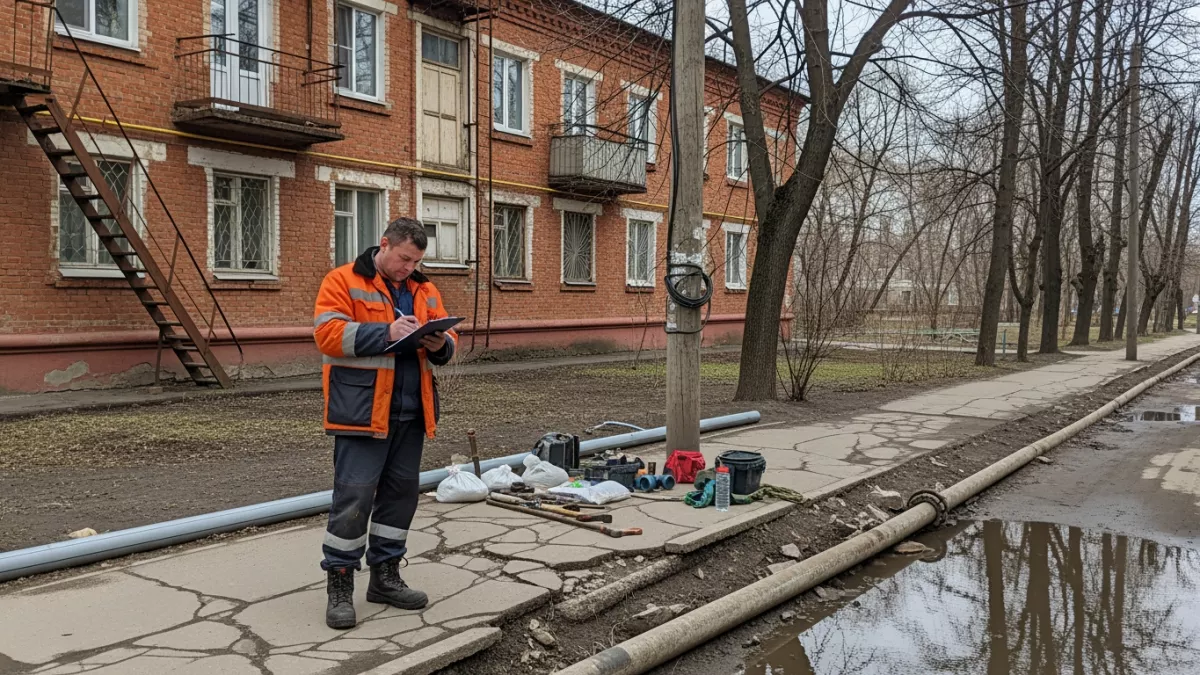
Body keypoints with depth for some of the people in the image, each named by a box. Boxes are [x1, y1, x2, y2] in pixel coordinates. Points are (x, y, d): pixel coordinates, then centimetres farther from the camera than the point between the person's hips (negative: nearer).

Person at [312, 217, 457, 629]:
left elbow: (447, 339, 16)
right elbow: (329, 334, -13)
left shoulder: (424, 290, 16)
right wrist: (385, 333, -22)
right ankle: (339, 584, 8)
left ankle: (385, 576, 25)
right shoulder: (343, 281, -2)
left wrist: (440, 345, -8)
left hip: (411, 410, 7)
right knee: (354, 494, -6)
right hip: (362, 410, -6)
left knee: (402, 490, 12)